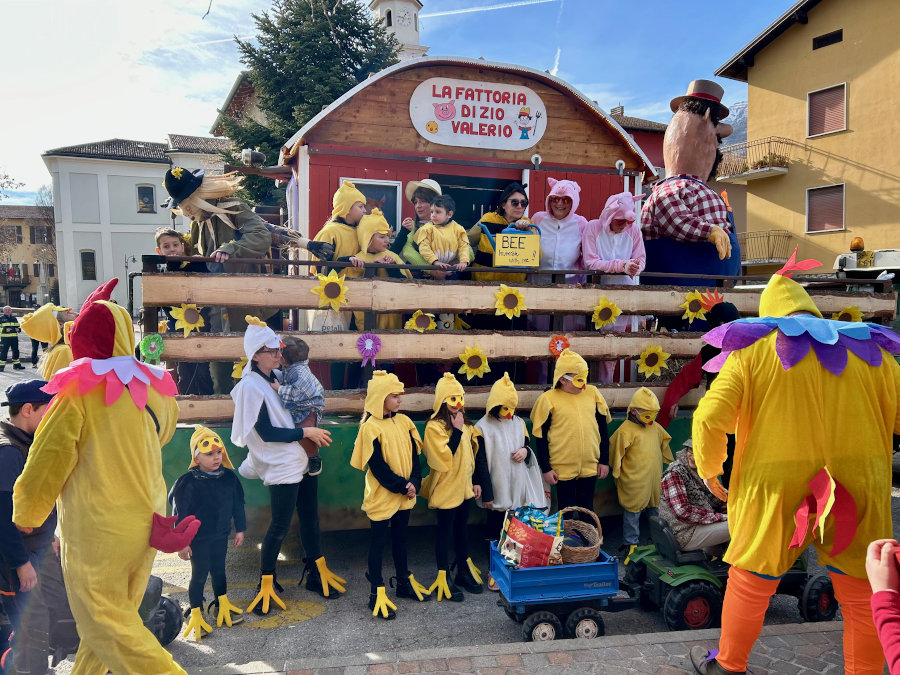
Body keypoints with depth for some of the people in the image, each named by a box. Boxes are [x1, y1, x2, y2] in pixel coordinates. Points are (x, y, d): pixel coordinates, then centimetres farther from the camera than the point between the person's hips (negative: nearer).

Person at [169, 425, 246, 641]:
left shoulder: (229, 477, -7)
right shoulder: (188, 483, -21)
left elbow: (237, 504, 4)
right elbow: (180, 515, -15)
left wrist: (240, 529, 9)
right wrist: (182, 543, -12)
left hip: (221, 535, 4)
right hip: (198, 539, -4)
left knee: (219, 570, 18)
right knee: (199, 574, 6)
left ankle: (221, 605, 36)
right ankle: (196, 614, 23)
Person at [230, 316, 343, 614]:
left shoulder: (272, 378, 8)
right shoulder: (251, 386, -16)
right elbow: (267, 433, -18)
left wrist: (312, 432, 4)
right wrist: (306, 432, -18)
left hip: (300, 460, 8)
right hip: (281, 466, -8)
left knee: (310, 517, 15)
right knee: (280, 525, -1)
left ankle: (316, 572, 28)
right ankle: (266, 583, 17)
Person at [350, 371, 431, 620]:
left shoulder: (403, 421, 3)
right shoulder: (371, 427, -15)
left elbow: (414, 455, 2)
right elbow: (377, 466, -17)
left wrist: (414, 483, -11)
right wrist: (401, 486, -17)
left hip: (406, 495, 6)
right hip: (382, 495, -6)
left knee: (400, 536, 19)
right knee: (378, 540, 5)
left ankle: (405, 581, 33)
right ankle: (377, 593, 14)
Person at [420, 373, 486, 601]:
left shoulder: (465, 424, 7)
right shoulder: (434, 427, -17)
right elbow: (444, 457, -26)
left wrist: (476, 481, 13)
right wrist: (457, 430, -24)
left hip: (464, 486, 7)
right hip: (445, 489, -7)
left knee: (461, 529, 19)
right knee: (445, 532, 4)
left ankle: (464, 571, 33)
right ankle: (444, 578, 16)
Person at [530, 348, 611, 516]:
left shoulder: (593, 392, 1)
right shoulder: (548, 399, -9)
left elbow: (603, 429, 8)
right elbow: (540, 437, -5)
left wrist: (604, 461, 7)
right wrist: (546, 469, -7)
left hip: (590, 467, 3)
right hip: (563, 469, -3)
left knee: (587, 510, 17)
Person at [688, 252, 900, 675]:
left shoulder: (753, 351, 1)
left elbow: (710, 418, -7)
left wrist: (708, 470, 8)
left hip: (776, 488, -1)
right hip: (857, 491, 2)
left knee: (751, 584, 17)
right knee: (862, 596, 18)